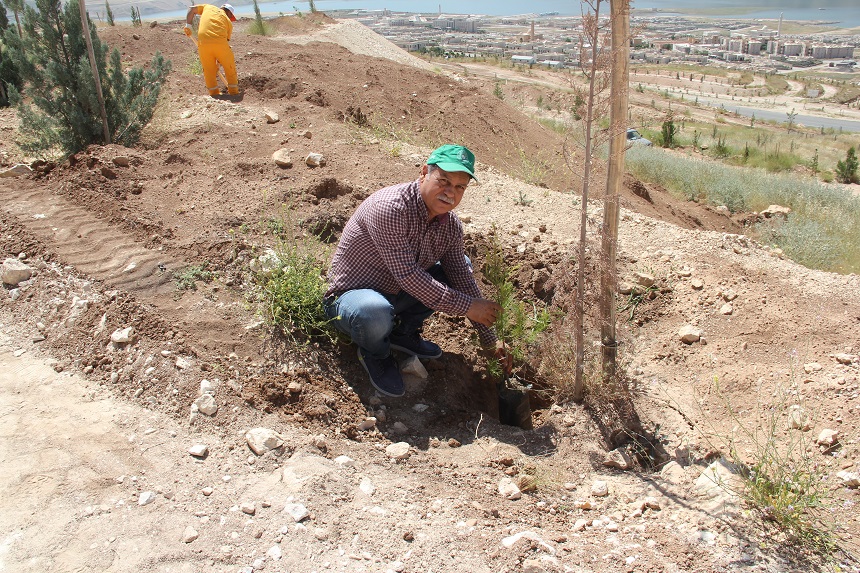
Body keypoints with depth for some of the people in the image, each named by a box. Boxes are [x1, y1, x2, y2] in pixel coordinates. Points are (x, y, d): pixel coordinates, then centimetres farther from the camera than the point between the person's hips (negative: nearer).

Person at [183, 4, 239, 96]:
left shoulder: (208, 7, 26)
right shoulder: (228, 22, 20)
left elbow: (192, 9, 20)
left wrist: (188, 25, 19)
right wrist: (218, 60, 24)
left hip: (203, 42, 2)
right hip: (220, 42, -2)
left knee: (208, 70, 15)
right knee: (230, 68, 16)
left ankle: (214, 93, 18)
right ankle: (234, 92, 22)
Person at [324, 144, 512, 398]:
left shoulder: (451, 225, -5)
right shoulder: (390, 207, -30)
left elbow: (462, 278, 2)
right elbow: (409, 277, -32)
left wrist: (490, 339, 0)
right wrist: (466, 307, -27)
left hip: (397, 295, 7)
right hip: (351, 296, -7)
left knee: (463, 265, 8)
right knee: (374, 311, -42)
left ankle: (404, 331, 11)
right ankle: (375, 354, -4)